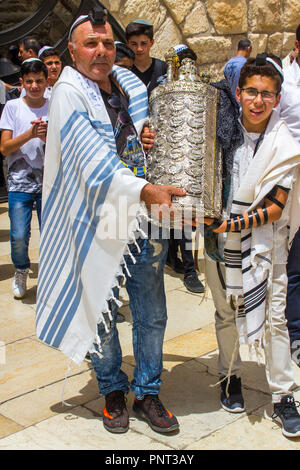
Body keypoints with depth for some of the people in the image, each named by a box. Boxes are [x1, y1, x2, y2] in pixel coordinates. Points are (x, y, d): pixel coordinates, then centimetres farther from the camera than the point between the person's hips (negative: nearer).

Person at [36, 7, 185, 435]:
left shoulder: (131, 84, 8)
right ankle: (113, 391, 32)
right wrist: (145, 190, -32)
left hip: (145, 220, 5)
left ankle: (147, 392, 29)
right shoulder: (68, 95, -8)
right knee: (102, 314, 11)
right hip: (99, 224, -4)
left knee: (151, 315, 11)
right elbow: (94, 161, -22)